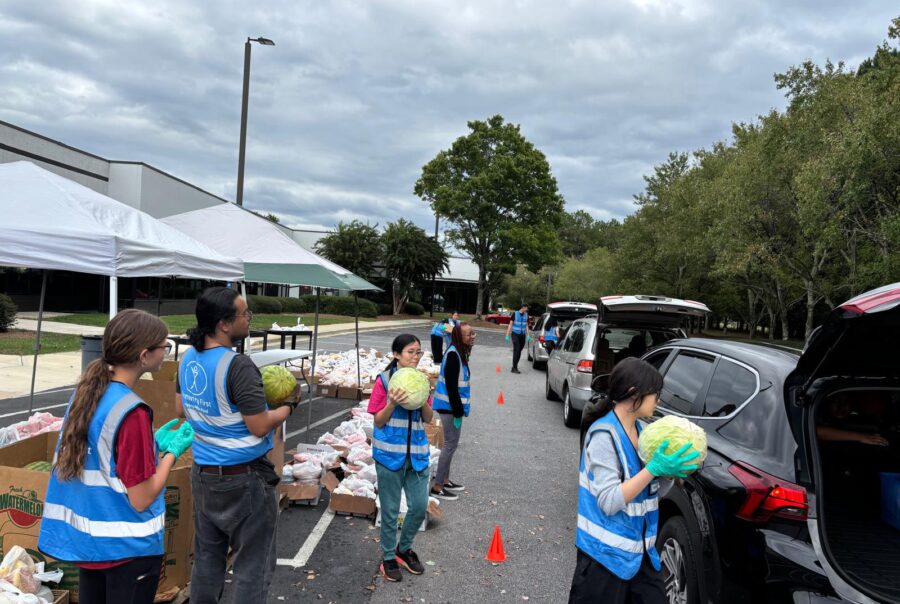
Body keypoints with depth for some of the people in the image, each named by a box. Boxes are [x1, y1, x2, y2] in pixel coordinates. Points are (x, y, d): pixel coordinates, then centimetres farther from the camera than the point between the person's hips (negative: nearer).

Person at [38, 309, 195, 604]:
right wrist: (173, 450, -10)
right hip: (126, 546, -8)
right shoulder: (132, 412, -26)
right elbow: (141, 499, -21)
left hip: (85, 538, 8)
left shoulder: (85, 391, -2)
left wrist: (153, 443, 7)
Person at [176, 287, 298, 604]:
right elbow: (260, 427, -21)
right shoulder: (238, 366, -24)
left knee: (207, 558, 19)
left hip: (203, 474, 8)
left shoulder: (188, 359, 1)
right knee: (252, 565, 7)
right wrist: (288, 406, -5)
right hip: (243, 479, -7)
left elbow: (182, 407, 16)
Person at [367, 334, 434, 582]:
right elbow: (379, 421, -7)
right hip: (390, 453, -4)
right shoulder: (384, 381, -9)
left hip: (417, 453, 4)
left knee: (420, 506, 9)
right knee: (390, 510, 8)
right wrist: (393, 403, -24)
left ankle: (404, 549, 33)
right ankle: (388, 557, 28)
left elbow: (428, 419, 6)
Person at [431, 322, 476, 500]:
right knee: (451, 444, -3)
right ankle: (437, 487, 5)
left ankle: (445, 480, 29)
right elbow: (451, 386, -23)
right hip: (449, 407, -10)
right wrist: (458, 411, -20)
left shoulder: (460, 353, 10)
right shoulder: (453, 355, -21)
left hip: (452, 405, 10)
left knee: (451, 443, 18)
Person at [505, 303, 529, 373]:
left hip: (522, 335, 5)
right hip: (515, 334, -5)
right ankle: (514, 368, -13)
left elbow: (526, 326, 12)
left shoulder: (526, 315, 7)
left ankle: (515, 366, 18)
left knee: (519, 351, 7)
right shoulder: (515, 314, -7)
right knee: (516, 350, -14)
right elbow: (510, 325, -4)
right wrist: (507, 335, -8)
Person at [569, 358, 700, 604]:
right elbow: (609, 502, -23)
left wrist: (672, 471, -6)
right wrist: (654, 468, -26)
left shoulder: (641, 430, 4)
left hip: (640, 551, 7)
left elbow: (650, 491, 12)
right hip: (605, 555, -7)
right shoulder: (604, 434, -19)